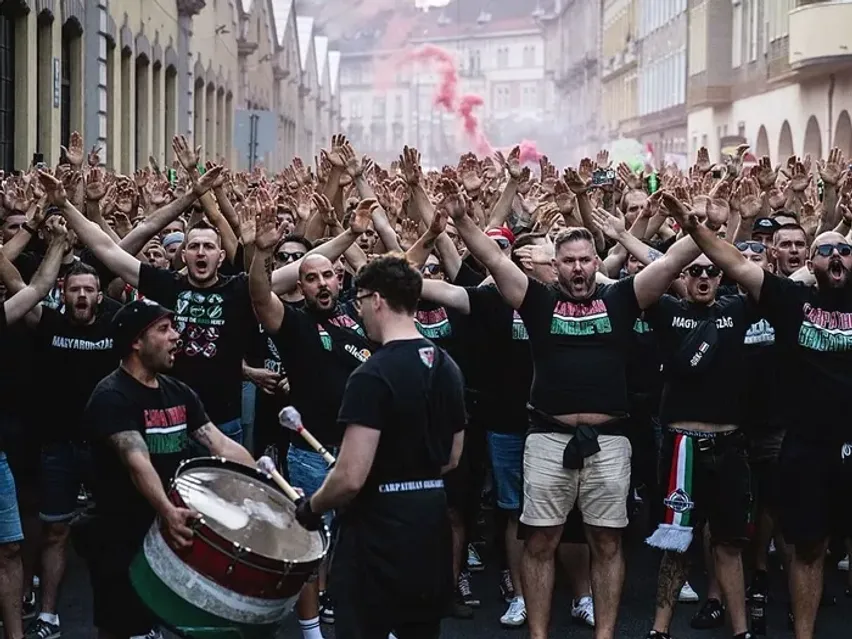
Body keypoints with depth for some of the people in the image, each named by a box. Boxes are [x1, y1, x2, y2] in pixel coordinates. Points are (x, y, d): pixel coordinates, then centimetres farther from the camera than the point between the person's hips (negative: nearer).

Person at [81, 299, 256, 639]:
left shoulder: (178, 392, 8)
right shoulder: (112, 397, -17)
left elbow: (223, 446, 4)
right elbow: (138, 463, -32)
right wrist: (167, 511, -49)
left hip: (172, 534, 7)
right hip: (123, 538, -7)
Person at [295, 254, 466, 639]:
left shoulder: (373, 375, -18)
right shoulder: (446, 367, 7)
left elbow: (352, 477, -21)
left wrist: (312, 507, -4)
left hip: (379, 528, -8)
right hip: (431, 521, 8)